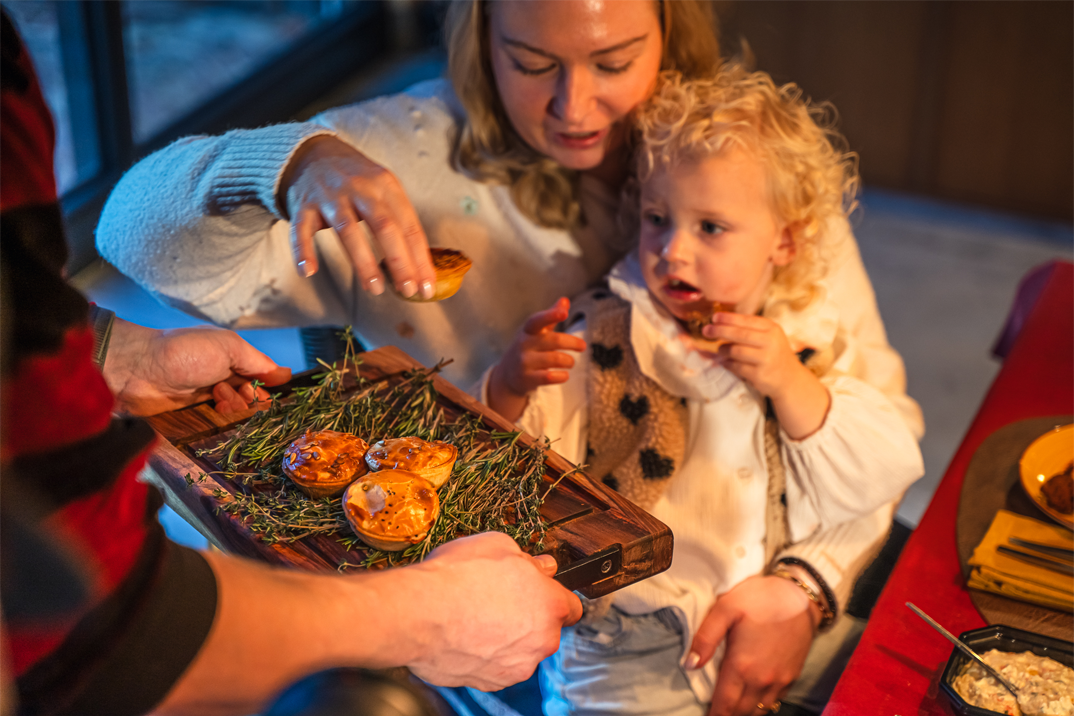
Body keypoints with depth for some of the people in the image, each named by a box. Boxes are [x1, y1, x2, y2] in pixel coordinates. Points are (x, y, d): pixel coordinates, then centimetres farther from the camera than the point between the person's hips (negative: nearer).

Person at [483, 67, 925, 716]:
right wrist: (513, 386, -24)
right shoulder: (605, 335, 1)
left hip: (792, 621, 2)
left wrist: (791, 385, -17)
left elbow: (880, 478, -4)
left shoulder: (814, 341, 6)